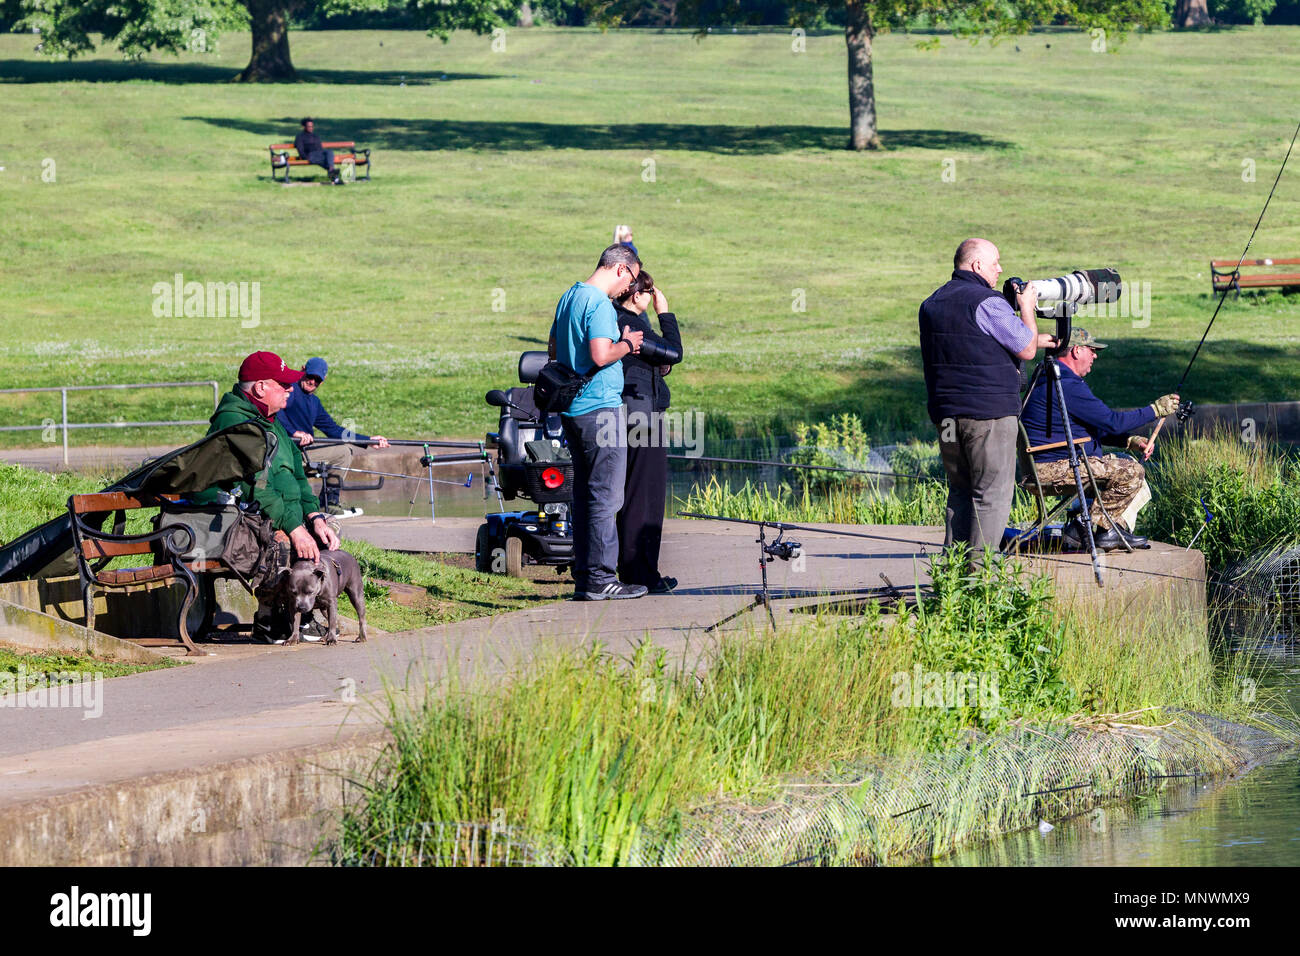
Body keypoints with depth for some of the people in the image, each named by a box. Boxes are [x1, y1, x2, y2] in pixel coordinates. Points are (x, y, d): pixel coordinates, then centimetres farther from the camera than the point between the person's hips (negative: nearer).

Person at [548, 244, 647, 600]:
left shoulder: (569, 297, 15)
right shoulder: (600, 304, -15)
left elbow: (554, 350, 23)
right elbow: (601, 356, -25)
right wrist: (626, 344, -6)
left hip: (572, 409, 10)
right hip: (600, 408, -10)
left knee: (585, 492, 13)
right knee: (605, 495, -6)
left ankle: (583, 576, 15)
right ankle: (599, 579, -6)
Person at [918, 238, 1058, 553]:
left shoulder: (932, 304, 14)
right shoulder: (987, 303, -13)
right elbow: (1025, 350, -7)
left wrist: (1032, 340, 26)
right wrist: (1027, 310, 9)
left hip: (945, 412, 8)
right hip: (988, 412, -8)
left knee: (960, 491, 14)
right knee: (992, 493, -3)